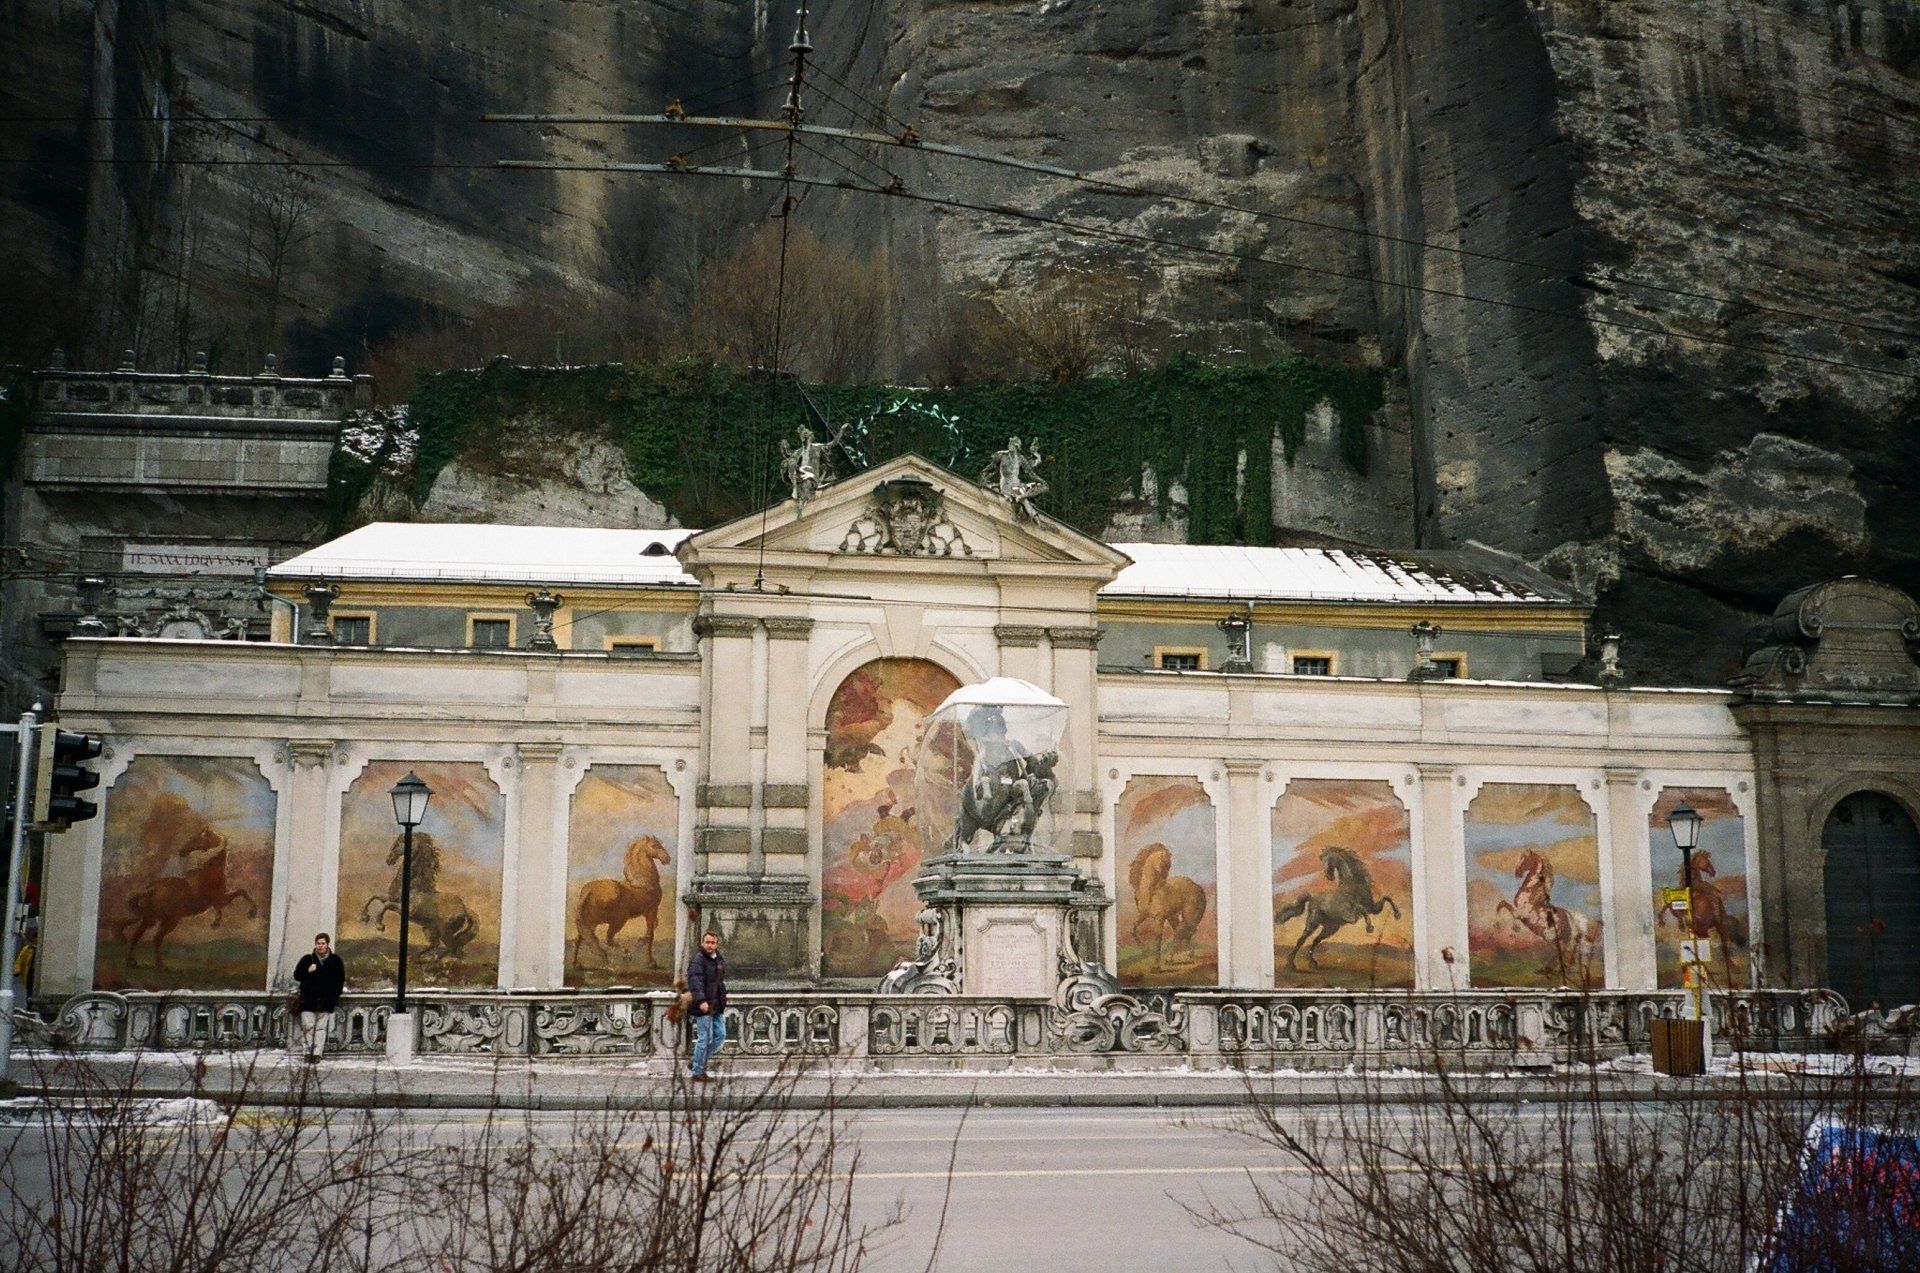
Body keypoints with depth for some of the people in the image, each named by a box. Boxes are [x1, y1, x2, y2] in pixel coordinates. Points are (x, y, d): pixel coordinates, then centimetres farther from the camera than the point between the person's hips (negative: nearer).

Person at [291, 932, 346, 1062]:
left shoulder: (335, 961, 7)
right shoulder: (307, 959, 6)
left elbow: (340, 981, 10)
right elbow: (296, 975, 8)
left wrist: (334, 997, 2)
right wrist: (308, 971, -11)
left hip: (326, 1002, 0)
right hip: (308, 1001, 0)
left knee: (321, 1028, -3)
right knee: (307, 1026, -6)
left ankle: (317, 1053, -2)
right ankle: (308, 1052, -1)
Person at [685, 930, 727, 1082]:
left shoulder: (719, 960, 16)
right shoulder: (697, 960, -12)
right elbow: (695, 981, -26)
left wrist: (723, 1003, 22)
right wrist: (701, 1000, -38)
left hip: (717, 1007, 9)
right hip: (703, 1006, -9)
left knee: (720, 1035, 10)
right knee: (705, 1039, -5)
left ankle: (701, 1062, 24)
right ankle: (697, 1072, 5)